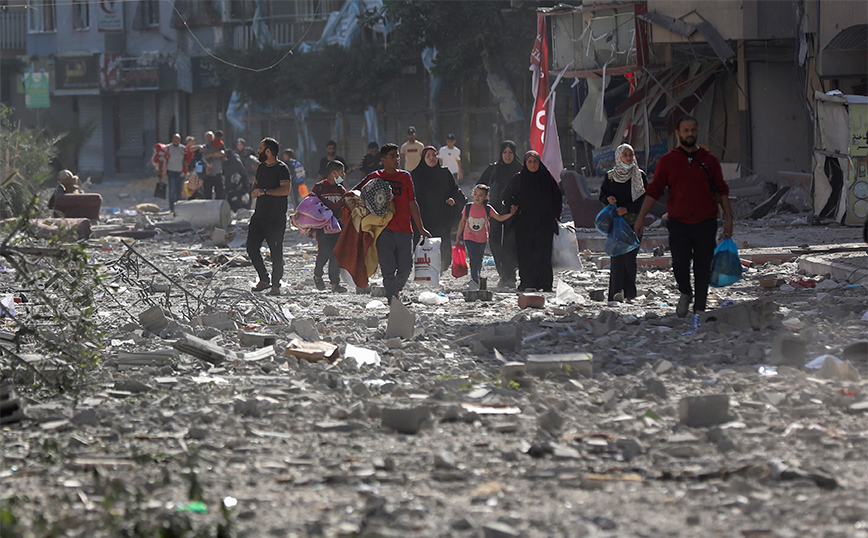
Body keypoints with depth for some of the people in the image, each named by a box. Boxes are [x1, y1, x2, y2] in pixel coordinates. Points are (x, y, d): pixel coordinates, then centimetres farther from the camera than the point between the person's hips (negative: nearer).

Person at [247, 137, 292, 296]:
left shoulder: (281, 168, -11)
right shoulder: (261, 167, 14)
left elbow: (285, 189, -23)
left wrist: (265, 191, -24)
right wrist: (254, 192, 5)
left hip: (276, 218, -8)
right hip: (259, 214, 8)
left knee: (276, 252, -2)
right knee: (251, 247, 5)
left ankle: (275, 285, 6)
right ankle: (263, 279, 18)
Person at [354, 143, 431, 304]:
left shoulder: (405, 176, 13)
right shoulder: (375, 177, 7)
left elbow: (412, 203, 15)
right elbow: (354, 193, 14)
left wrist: (420, 228, 14)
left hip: (404, 230, 2)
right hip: (384, 230, -2)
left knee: (406, 268, 2)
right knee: (388, 269, -8)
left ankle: (396, 291, 28)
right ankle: (392, 301, -5)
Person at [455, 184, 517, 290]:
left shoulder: (488, 209, -3)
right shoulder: (468, 207, -4)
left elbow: (500, 218, -1)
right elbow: (462, 222, 5)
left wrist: (510, 214, -17)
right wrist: (458, 236, 10)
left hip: (482, 239, 2)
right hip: (469, 238, -2)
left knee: (479, 260, 13)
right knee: (474, 258, -16)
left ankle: (476, 279, 28)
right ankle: (474, 281, -17)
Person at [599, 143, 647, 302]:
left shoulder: (640, 175, 5)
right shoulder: (610, 176, 8)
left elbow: (644, 198, -1)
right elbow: (602, 196, 14)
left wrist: (627, 209, -13)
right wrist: (608, 199, -10)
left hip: (633, 222, 0)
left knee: (630, 257, -4)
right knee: (617, 256, -10)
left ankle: (630, 293, 0)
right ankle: (616, 291, -16)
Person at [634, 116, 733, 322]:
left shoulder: (709, 160, 8)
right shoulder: (667, 161, 5)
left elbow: (721, 190, 12)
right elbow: (654, 191, 8)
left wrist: (729, 219, 8)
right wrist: (640, 218, 4)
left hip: (706, 223, 1)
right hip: (678, 223, -1)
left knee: (702, 268, 1)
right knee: (680, 262, -17)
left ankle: (699, 311, 11)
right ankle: (685, 294, 13)